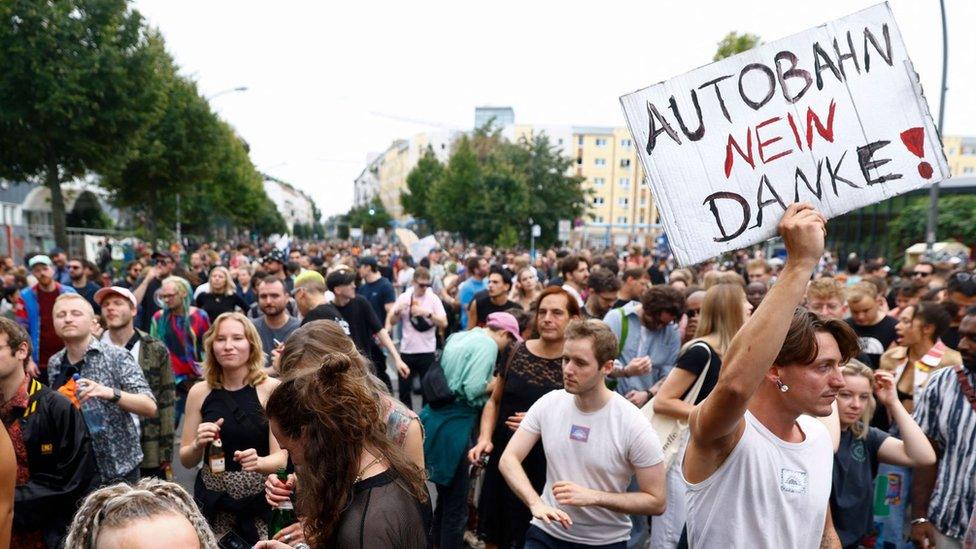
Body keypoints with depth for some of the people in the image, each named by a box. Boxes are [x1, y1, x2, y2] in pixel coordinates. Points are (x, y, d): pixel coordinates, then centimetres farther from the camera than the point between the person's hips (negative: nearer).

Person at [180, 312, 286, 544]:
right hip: (212, 500, 3)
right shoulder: (200, 392, -1)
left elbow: (281, 458, -11)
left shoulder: (272, 389, -11)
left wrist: (258, 462, -32)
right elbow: (186, 461, 7)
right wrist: (198, 444, -14)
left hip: (260, 500, -2)